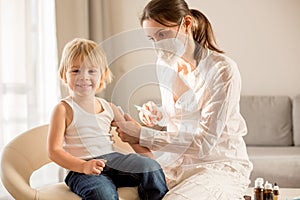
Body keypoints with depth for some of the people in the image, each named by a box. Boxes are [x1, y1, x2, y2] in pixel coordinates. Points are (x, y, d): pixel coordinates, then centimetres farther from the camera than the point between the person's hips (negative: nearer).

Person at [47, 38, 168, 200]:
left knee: (151, 168, -17)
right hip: (81, 170, -5)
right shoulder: (64, 109, -1)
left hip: (113, 159, 5)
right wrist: (83, 166, -21)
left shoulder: (109, 108, 14)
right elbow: (54, 150, -7)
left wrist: (149, 158, 5)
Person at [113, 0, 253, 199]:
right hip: (177, 162, 5)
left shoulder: (222, 70, -18)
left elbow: (203, 142, -21)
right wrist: (158, 114, -2)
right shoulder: (164, 64, 4)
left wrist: (141, 135, -23)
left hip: (221, 165, -5)